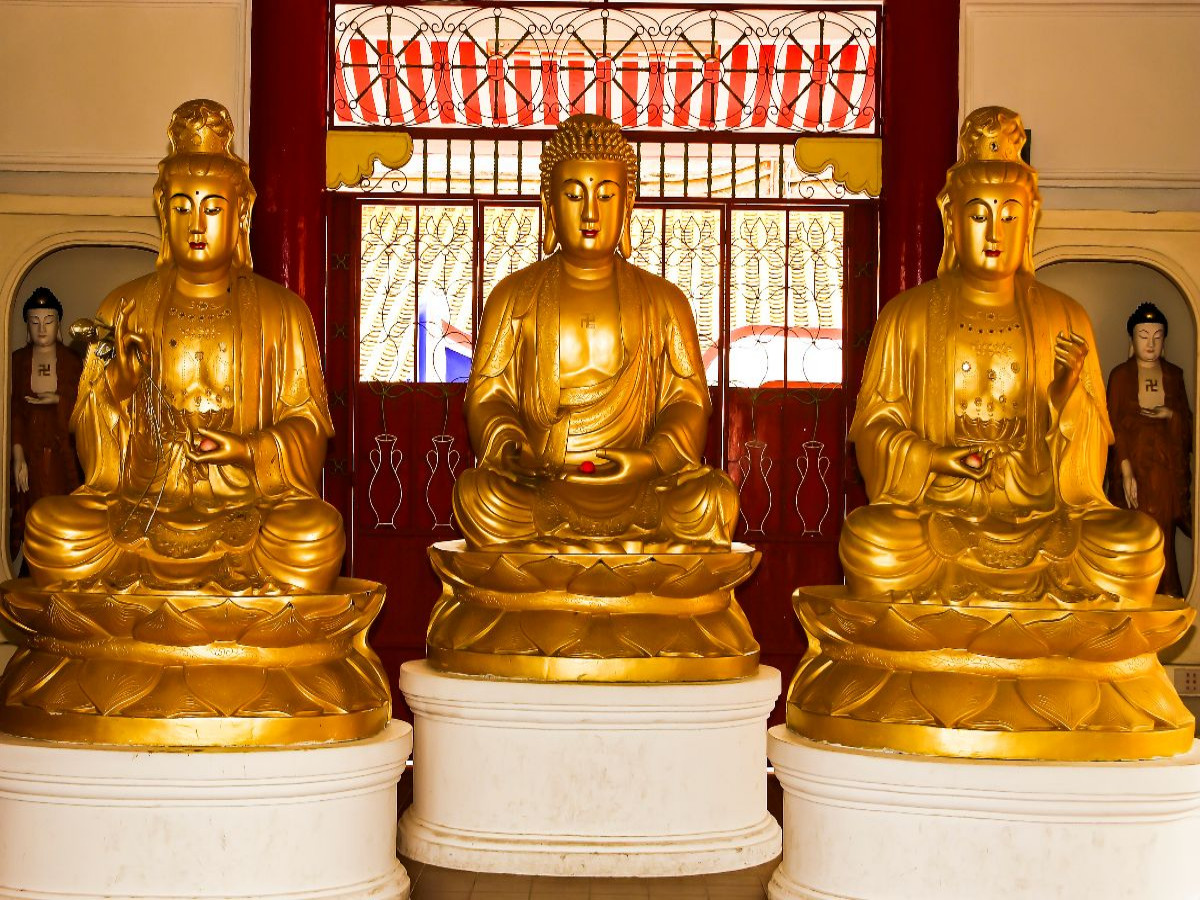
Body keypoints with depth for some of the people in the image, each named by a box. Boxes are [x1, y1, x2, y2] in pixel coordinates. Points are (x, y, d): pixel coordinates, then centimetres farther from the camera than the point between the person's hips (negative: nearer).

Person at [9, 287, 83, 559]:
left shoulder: (73, 361, 4)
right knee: (30, 516, -3)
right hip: (29, 450, 0)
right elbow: (13, 411, -3)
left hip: (62, 450, 0)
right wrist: (18, 457, -11)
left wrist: (57, 400, -15)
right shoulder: (17, 361, 2)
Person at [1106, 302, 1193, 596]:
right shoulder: (1120, 375, 1)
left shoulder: (1174, 375, 10)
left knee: (1162, 540, 1)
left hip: (1168, 469, 3)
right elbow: (1115, 426, -5)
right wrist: (1126, 472, -14)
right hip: (1135, 468, -2)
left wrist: (1171, 414, -9)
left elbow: (1187, 425, 14)